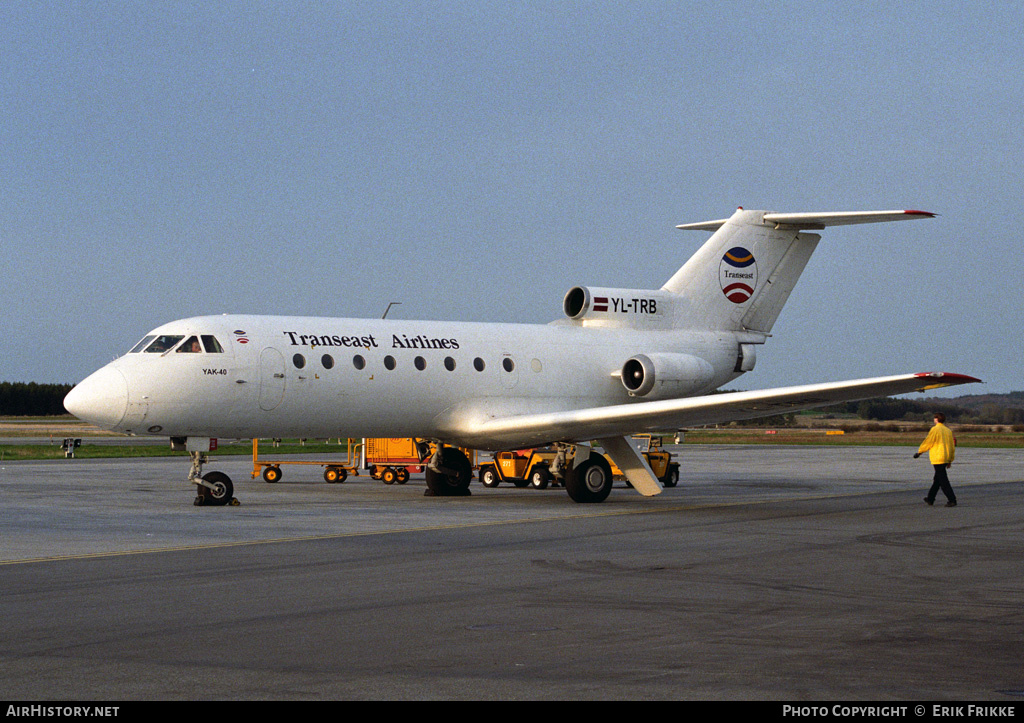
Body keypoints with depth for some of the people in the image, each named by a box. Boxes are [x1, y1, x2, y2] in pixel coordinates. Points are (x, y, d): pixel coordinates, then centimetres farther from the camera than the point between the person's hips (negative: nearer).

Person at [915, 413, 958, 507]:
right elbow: (952, 446, 14)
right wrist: (950, 460, 21)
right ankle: (930, 499, 27)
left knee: (943, 481, -7)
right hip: (946, 458, 8)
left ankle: (952, 500, -13)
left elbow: (927, 443, -8)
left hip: (938, 459, -8)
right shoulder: (948, 430, 11)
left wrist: (919, 452, 6)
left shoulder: (935, 429, -11)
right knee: (937, 479, 18)